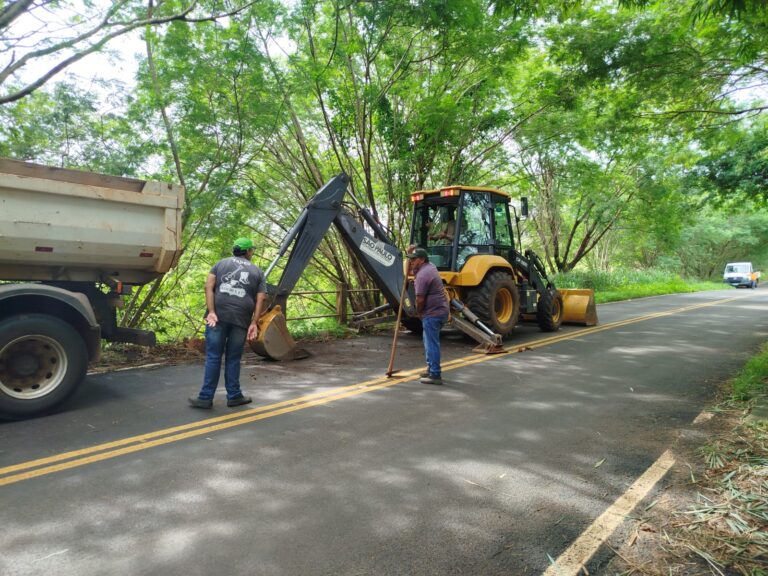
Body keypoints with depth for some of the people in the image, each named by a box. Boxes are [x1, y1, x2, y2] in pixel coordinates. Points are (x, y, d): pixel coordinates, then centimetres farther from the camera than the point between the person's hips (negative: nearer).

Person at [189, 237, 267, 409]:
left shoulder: (221, 263, 17)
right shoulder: (257, 271, 15)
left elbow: (209, 286, 1)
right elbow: (261, 299, 4)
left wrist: (211, 312, -5)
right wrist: (254, 323, 1)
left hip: (218, 316, 1)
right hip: (241, 319, 0)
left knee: (213, 357, 5)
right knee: (233, 359, 9)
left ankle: (206, 397, 8)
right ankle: (234, 396, 16)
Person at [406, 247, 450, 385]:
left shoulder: (422, 275, -19)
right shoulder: (430, 266, 11)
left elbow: (420, 299, -21)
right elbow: (414, 271, 32)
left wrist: (419, 312, -3)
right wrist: (410, 255, 19)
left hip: (432, 313, -11)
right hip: (439, 310, 11)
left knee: (431, 343, -6)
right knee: (429, 340, 21)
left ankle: (435, 375, -2)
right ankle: (431, 368, 30)